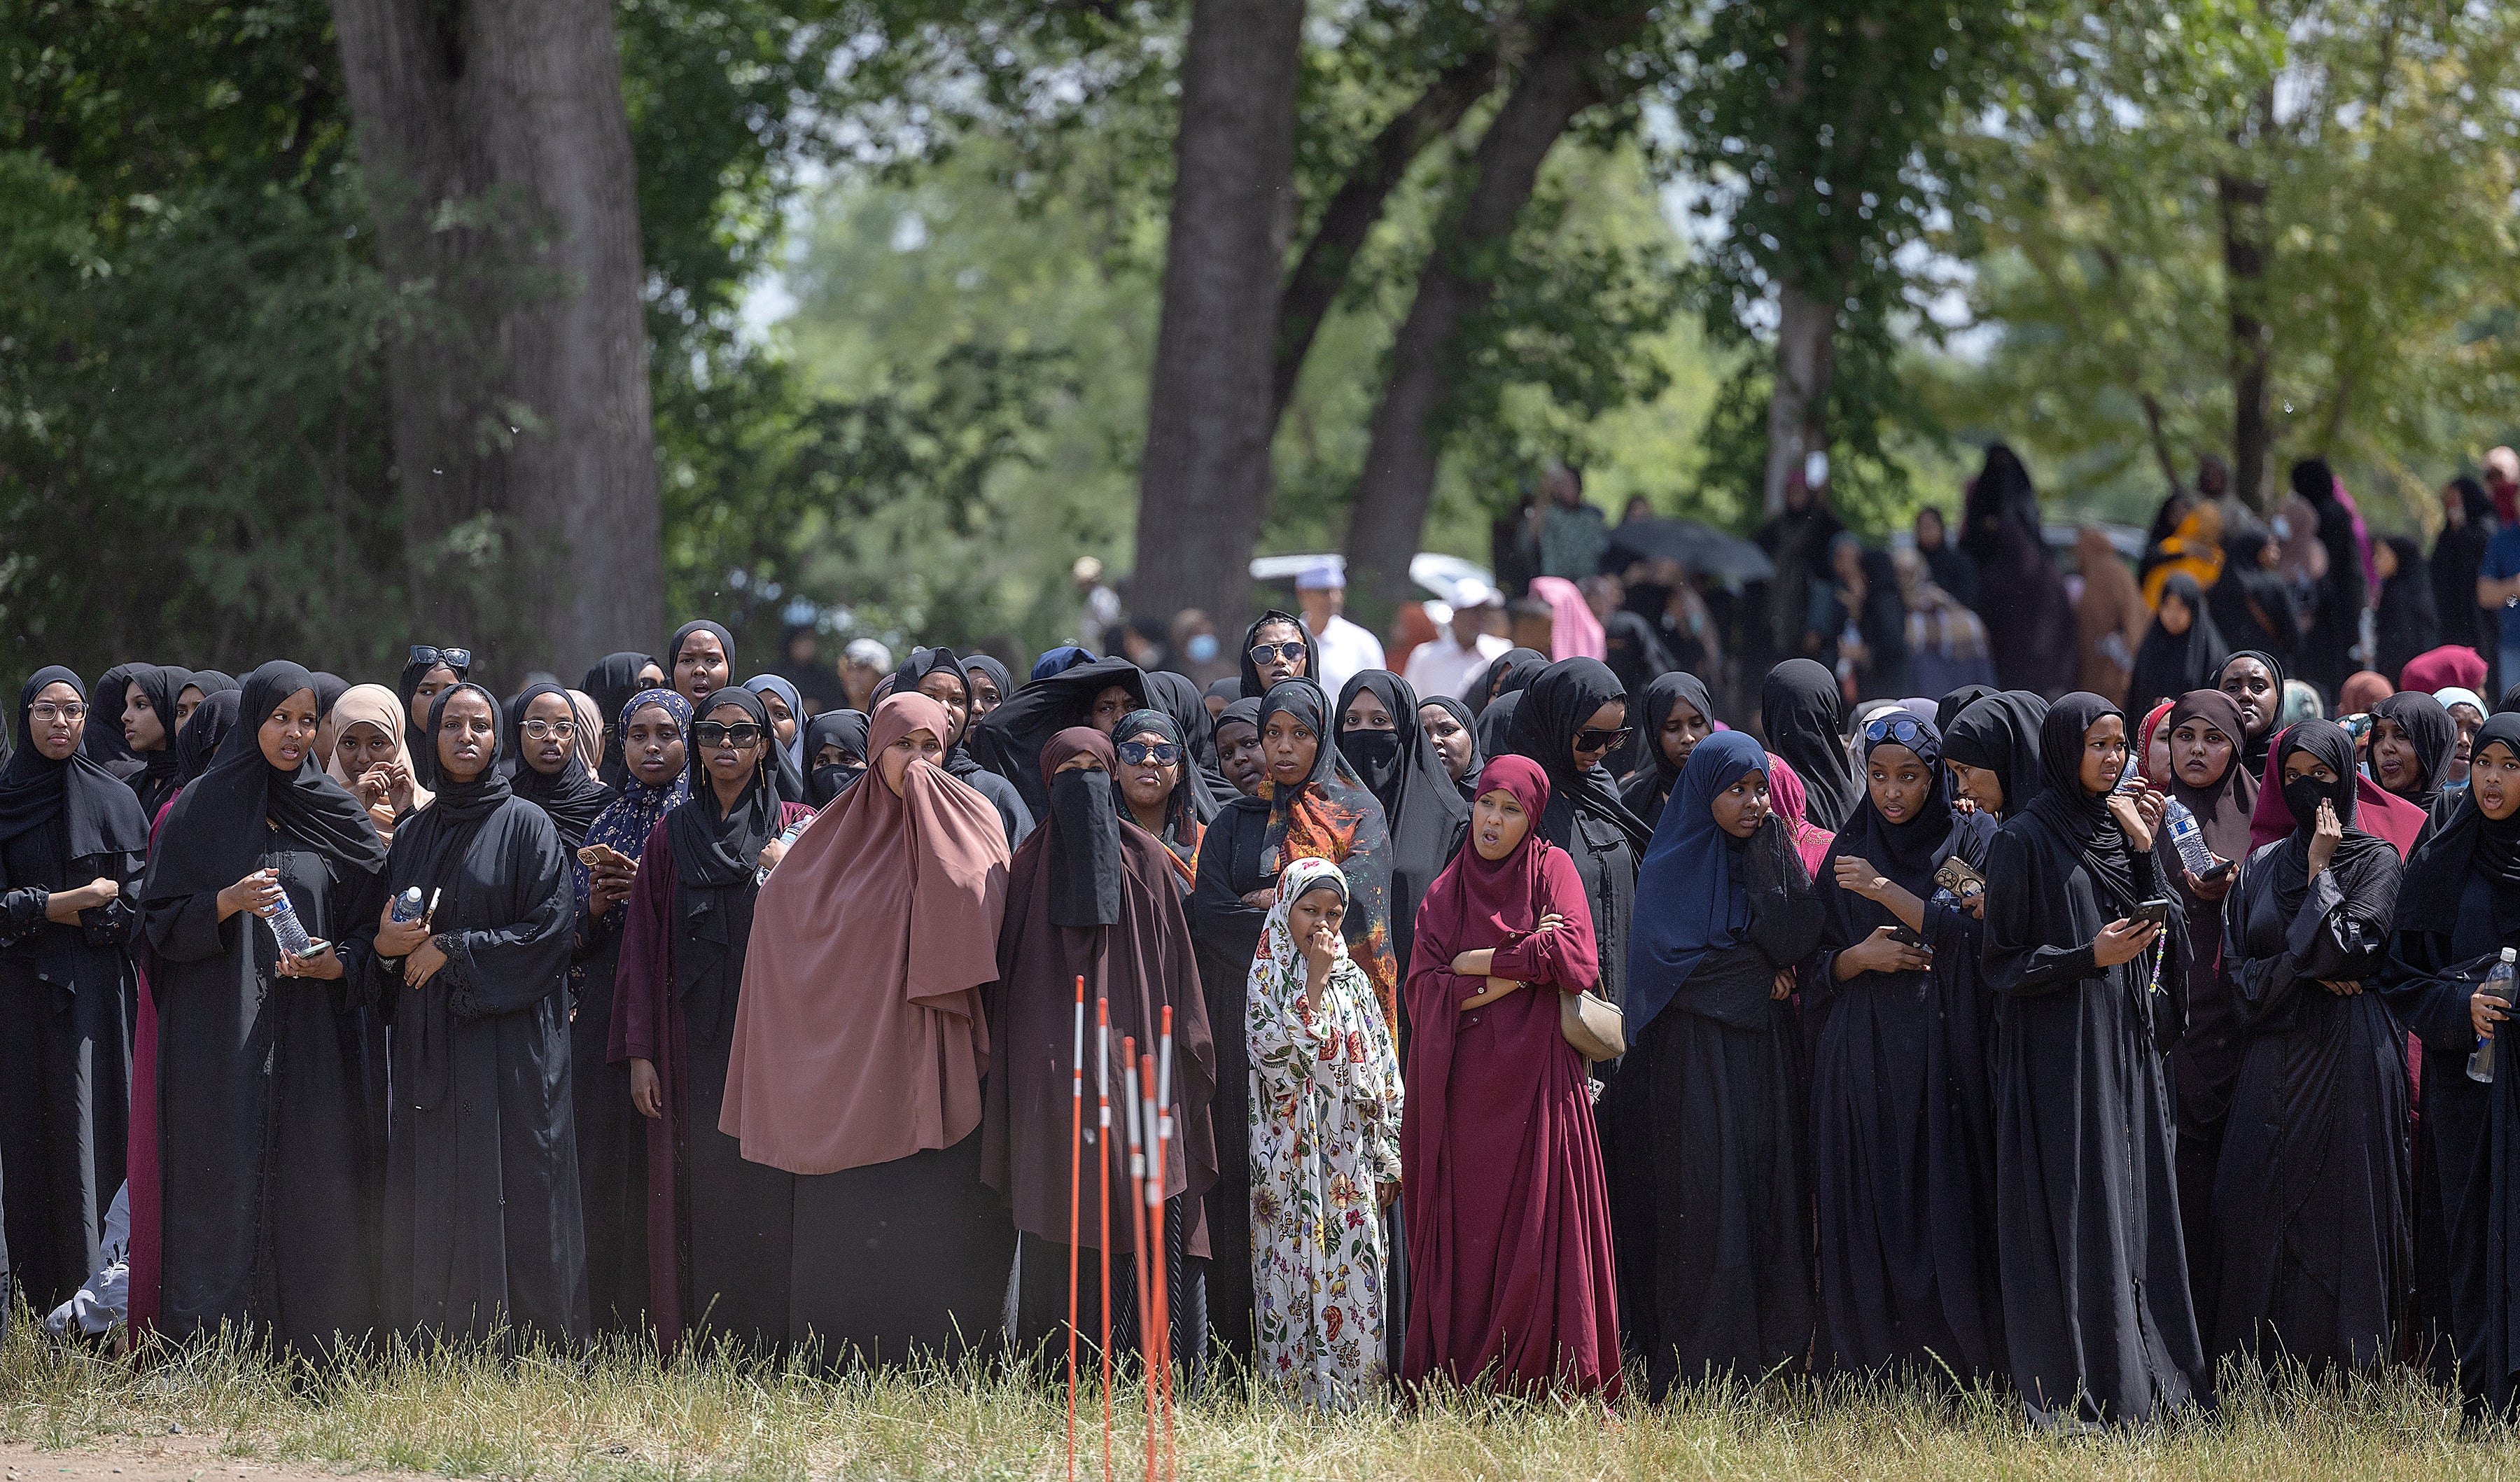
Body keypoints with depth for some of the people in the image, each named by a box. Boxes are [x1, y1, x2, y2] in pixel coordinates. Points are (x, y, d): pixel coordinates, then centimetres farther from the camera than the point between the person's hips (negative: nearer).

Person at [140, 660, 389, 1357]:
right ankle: (212, 1343, -4)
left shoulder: (337, 815, 8)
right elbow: (160, 919, 2)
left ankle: (314, 1346, -2)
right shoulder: (201, 808, 4)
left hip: (313, 1033, 1)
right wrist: (228, 902, -15)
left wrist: (329, 963, -9)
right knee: (225, 1186, -6)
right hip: (221, 1034, -1)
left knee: (313, 1186, -4)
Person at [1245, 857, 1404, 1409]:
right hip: (1293, 1162, -3)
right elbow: (1274, 1057, -14)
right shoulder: (1267, 977, 1)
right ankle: (1293, 1399, -4)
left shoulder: (1354, 980, 12)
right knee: (1296, 1275, -6)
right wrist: (1313, 983, -14)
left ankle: (1353, 1401, 1)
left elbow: (1383, 1072, 12)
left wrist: (1387, 1158, 7)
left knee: (1355, 1278, -1)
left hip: (1350, 1160, 3)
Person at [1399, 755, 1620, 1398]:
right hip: (1462, 1091, 3)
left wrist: (1478, 963, -3)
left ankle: (1545, 1387, -10)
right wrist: (1519, 966, -6)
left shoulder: (1552, 869, 6)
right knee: (1465, 1237, -3)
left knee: (1537, 1236, -9)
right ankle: (1460, 1390, -2)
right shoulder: (1444, 893, 15)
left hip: (1534, 1082, -3)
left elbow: (1576, 960, -10)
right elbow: (1425, 989, 2)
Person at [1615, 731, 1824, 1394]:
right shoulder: (1669, 868, 0)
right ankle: (1696, 1369, -10)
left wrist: (1768, 856, -9)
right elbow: (1671, 968, -10)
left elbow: (1797, 941, -2)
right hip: (1695, 1060, -4)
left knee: (1771, 1201, -1)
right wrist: (1760, 974, -5)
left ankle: (1771, 1355, 1)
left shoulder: (1774, 860, 13)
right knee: (1706, 1205, -10)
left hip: (1768, 1060, 4)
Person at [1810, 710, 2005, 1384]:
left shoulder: (1972, 838, 4)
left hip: (1944, 1056, -2)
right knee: (1871, 1217, -2)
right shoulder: (1847, 853, 12)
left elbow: (1973, 935, -9)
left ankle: (1959, 1368, -5)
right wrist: (1859, 958, -9)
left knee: (1946, 1208, -8)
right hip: (1862, 1061, 2)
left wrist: (1886, 890, -15)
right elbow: (1815, 967, 11)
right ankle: (1871, 1362, 2)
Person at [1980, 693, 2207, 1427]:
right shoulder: (2025, 840, -7)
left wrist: (2142, 849, -2)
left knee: (2131, 1206, 6)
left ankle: (2139, 1382, 9)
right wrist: (2089, 959, -19)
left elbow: (2154, 932, 9)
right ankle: (2065, 1394, -6)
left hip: (2124, 1047, 7)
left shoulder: (2118, 828, 13)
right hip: (2058, 1052, -7)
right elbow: (2002, 961, -8)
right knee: (2070, 1215, -8)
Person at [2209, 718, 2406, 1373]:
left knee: (2341, 1211, -6)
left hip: (2347, 1055, -4)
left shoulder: (2374, 860, 1)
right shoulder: (2261, 866, 14)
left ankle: (2341, 1369, -3)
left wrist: (2321, 873, -8)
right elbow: (2238, 964, 8)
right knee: (2254, 1207, -2)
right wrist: (2307, 971, -6)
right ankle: (2265, 1371, 2)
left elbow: (2346, 950, -12)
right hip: (2273, 1057, 4)